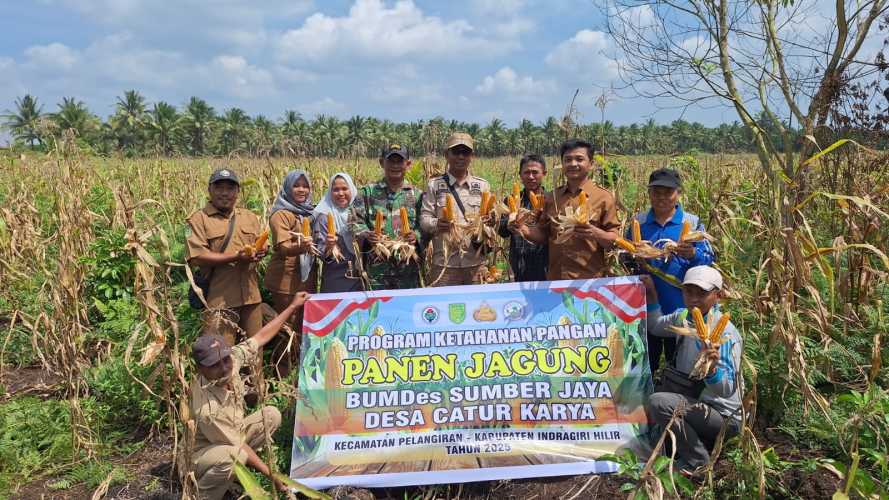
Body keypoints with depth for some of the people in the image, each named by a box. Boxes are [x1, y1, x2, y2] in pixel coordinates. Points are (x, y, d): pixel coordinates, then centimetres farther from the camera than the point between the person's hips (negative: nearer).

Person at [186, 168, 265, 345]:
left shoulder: (250, 217, 14)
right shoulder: (198, 219, -4)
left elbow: (260, 246, 18)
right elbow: (197, 257, -13)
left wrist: (260, 253, -7)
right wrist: (236, 257, -19)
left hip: (251, 295, 5)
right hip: (220, 297, -5)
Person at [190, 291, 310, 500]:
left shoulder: (231, 359, -20)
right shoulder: (207, 410, -37)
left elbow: (260, 338, -6)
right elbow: (239, 447, -27)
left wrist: (292, 307, -3)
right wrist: (272, 475, -18)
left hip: (230, 435, 8)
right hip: (203, 453, -8)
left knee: (272, 415, -3)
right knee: (229, 458, -38)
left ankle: (235, 463, 7)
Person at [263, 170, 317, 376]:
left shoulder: (309, 212, 12)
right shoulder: (281, 214, -10)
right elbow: (283, 248, -22)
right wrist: (300, 247, -42)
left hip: (308, 280, 7)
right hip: (286, 280, -7)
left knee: (305, 327, 14)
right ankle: (282, 374, 10)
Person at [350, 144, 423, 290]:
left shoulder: (416, 195, 7)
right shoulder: (367, 192, 4)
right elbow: (355, 221, 0)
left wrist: (416, 235, -16)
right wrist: (366, 235, -19)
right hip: (376, 266, -1)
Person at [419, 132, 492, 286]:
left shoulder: (482, 185, 9)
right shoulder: (434, 185, 3)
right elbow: (424, 219, -2)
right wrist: (436, 224, -23)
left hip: (475, 263, 2)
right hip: (443, 263, -2)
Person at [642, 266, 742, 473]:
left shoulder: (725, 333, -23)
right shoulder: (683, 317, -2)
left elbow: (727, 390, -28)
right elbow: (656, 326, 19)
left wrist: (711, 369, -49)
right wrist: (651, 294, 6)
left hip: (723, 417, -8)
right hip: (696, 403, 9)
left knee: (658, 402, -27)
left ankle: (698, 459, -7)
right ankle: (699, 441, 17)